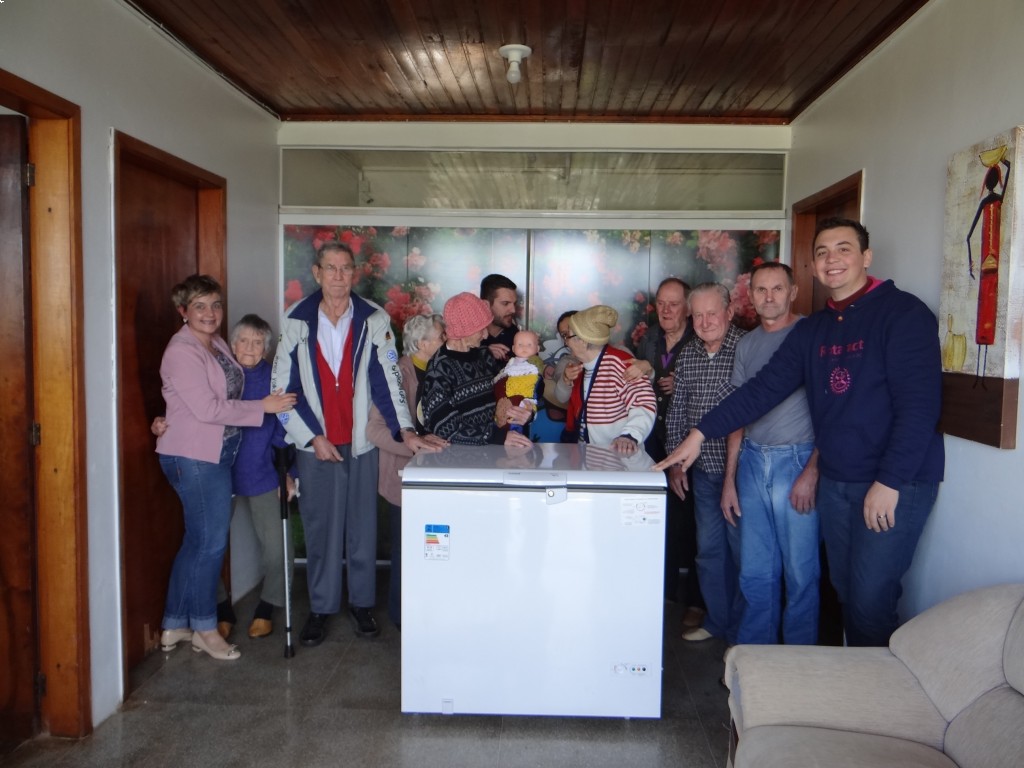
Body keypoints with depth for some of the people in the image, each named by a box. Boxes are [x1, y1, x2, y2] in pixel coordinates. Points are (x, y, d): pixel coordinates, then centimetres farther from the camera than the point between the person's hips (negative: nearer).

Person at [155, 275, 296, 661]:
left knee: (197, 541, 15)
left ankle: (174, 626, 28)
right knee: (210, 542, 1)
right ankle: (204, 629, 18)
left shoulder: (217, 344, 11)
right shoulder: (181, 352, -15)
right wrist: (263, 407, -17)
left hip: (214, 455, 9)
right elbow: (207, 409, -21)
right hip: (194, 458, -9)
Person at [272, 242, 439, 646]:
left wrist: (405, 429, -17)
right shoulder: (295, 322, 0)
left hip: (361, 441, 0)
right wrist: (312, 438, -6)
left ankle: (361, 602, 24)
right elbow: (282, 388, 1)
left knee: (362, 525, 8)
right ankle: (320, 608, 22)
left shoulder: (374, 320, -1)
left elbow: (387, 378, -5)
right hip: (315, 443, 0)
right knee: (320, 527, 7)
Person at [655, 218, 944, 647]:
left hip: (896, 483, -6)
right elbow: (764, 389, 6)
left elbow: (919, 405, -15)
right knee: (846, 592, 13)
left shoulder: (902, 313, -8)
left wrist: (890, 482, -19)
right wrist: (701, 433, -2)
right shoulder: (813, 330, 11)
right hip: (835, 481, 6)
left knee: (870, 599, -7)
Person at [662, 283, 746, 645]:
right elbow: (676, 411, 11)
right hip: (703, 469, 6)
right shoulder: (687, 355, 6)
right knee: (708, 547, 16)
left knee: (741, 547, 6)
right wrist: (675, 462, 7)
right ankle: (716, 620, 33)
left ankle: (740, 631, 23)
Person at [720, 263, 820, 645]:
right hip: (752, 460, 5)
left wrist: (811, 471, -15)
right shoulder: (746, 344, 12)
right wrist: (729, 479, 10)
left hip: (796, 459, -5)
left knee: (800, 571, 2)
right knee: (755, 570, 11)